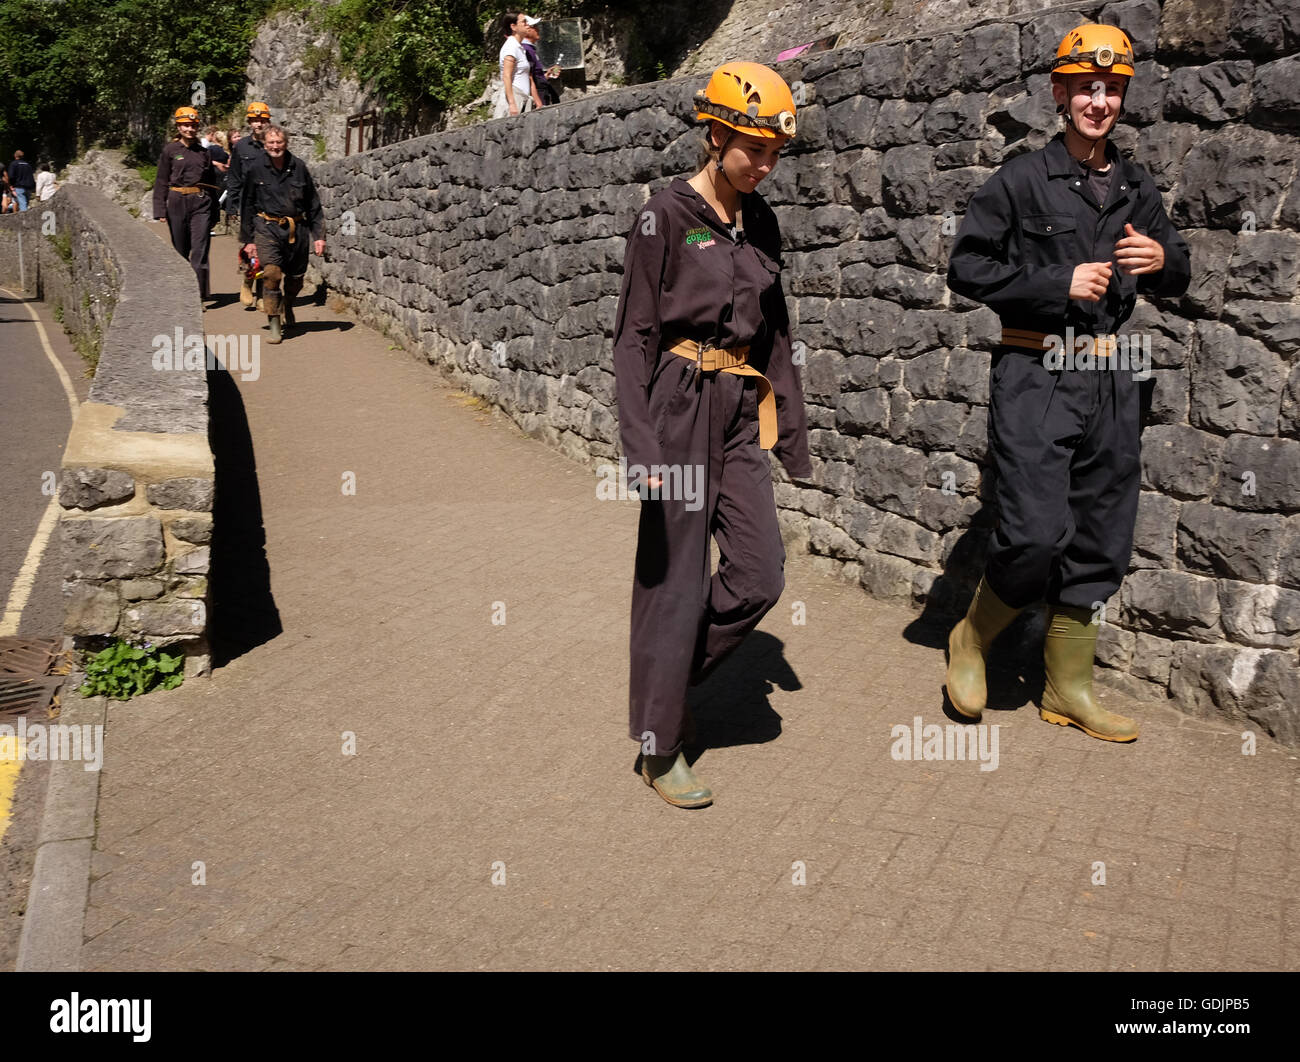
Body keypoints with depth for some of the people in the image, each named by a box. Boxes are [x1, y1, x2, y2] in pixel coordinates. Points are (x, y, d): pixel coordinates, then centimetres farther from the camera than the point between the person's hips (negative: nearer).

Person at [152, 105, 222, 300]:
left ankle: (199, 290, -12)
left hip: (201, 203, 1)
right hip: (177, 203, -1)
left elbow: (212, 182, 15)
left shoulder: (204, 152, 10)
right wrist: (160, 210, -5)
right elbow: (161, 182, 2)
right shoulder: (170, 151, 3)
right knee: (181, 249, 8)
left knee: (200, 248, -11)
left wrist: (214, 208, 11)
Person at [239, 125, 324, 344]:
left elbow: (313, 204, 10)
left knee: (296, 278, 9)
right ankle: (274, 325, -9)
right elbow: (247, 205, 4)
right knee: (271, 274, -18)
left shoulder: (299, 167, 4)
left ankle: (288, 306, 43)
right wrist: (247, 239, 2)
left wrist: (319, 235, 6)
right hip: (267, 227, -2)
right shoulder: (255, 168, -1)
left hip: (296, 228, 2)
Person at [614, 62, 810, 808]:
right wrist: (640, 445, -17)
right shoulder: (667, 217, -7)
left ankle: (670, 678, 23)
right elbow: (634, 335, -9)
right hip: (680, 402, -6)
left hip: (741, 411, 6)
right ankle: (660, 749, 14)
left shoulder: (761, 222, 12)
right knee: (677, 579, -1)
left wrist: (792, 427, 14)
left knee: (760, 575, -1)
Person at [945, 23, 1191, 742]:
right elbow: (966, 267, -6)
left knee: (1100, 542, 8)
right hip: (1036, 377, -6)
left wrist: (1164, 262, -1)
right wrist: (1060, 283, -13)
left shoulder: (1137, 191, 15)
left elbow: (1177, 277, 24)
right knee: (1037, 535, -15)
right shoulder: (1023, 181, -1)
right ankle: (972, 640, 13)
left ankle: (1067, 689, 22)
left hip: (1110, 381, 6)